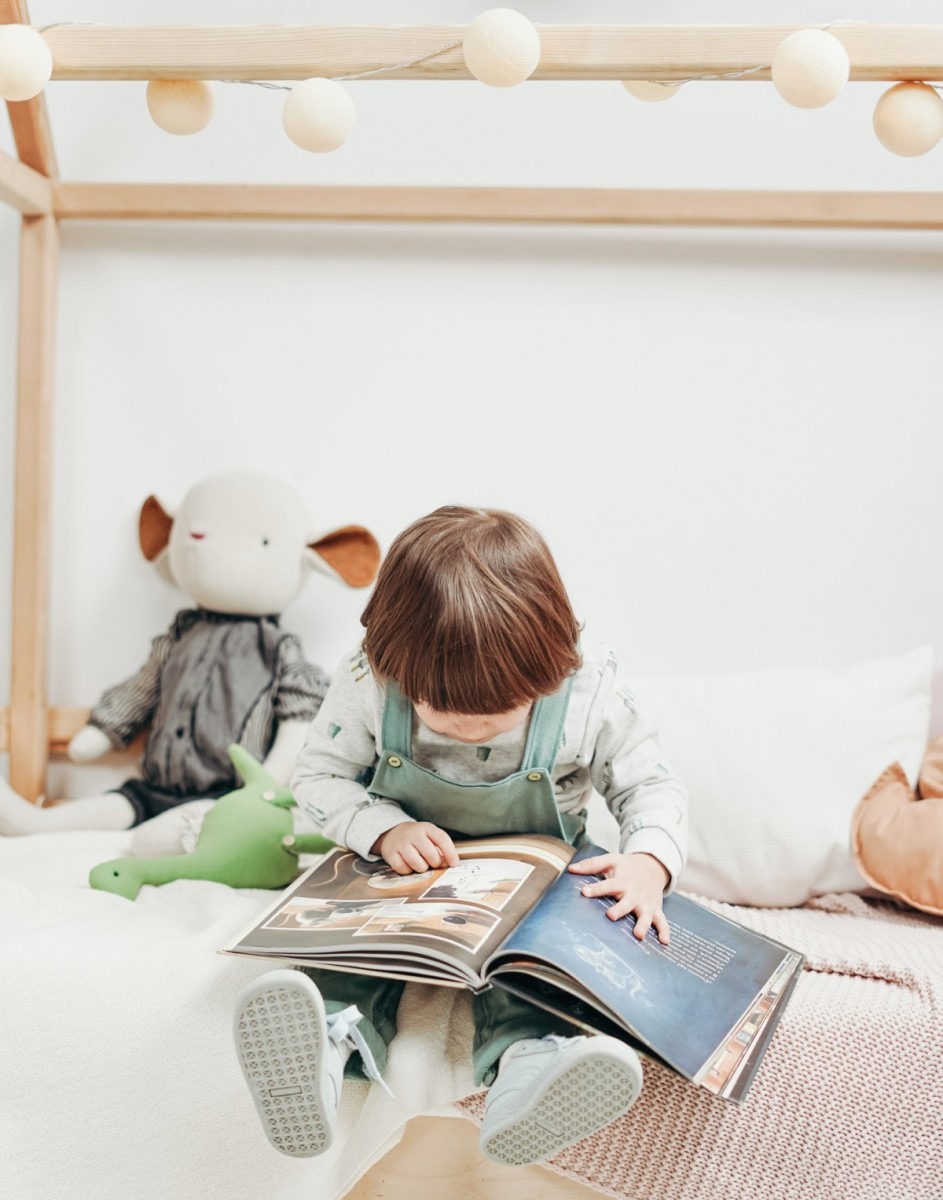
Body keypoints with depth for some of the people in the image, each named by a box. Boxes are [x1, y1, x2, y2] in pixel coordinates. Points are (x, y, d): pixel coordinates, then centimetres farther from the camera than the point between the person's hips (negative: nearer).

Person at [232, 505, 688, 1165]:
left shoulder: (589, 695, -21)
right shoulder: (367, 684, -19)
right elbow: (318, 776, -6)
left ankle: (527, 1063, -55)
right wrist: (383, 828, -25)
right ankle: (332, 1035, -54)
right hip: (401, 882, 1)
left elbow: (652, 784, -7)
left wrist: (650, 860, -28)